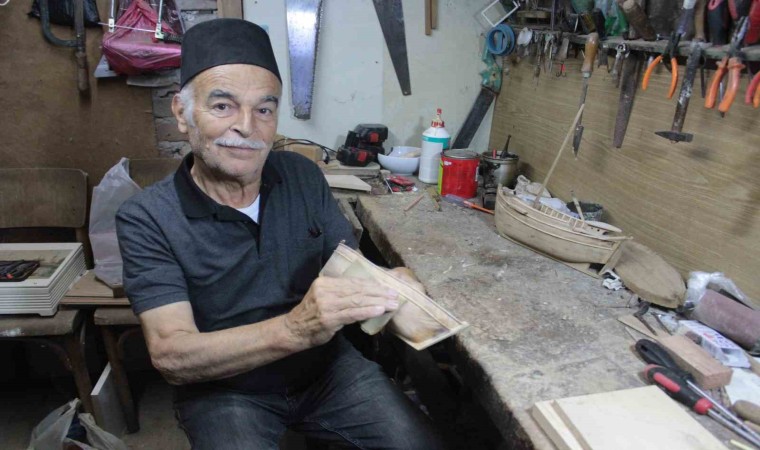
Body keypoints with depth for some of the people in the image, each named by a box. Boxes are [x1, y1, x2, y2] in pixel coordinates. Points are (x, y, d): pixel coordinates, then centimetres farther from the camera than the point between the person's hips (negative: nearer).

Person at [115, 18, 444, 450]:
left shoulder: (304, 176, -4)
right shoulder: (148, 219, -15)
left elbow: (351, 266, -4)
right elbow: (171, 356, -24)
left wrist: (387, 285, -28)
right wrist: (295, 329, -41)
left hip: (327, 365, 3)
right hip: (224, 389, -2)